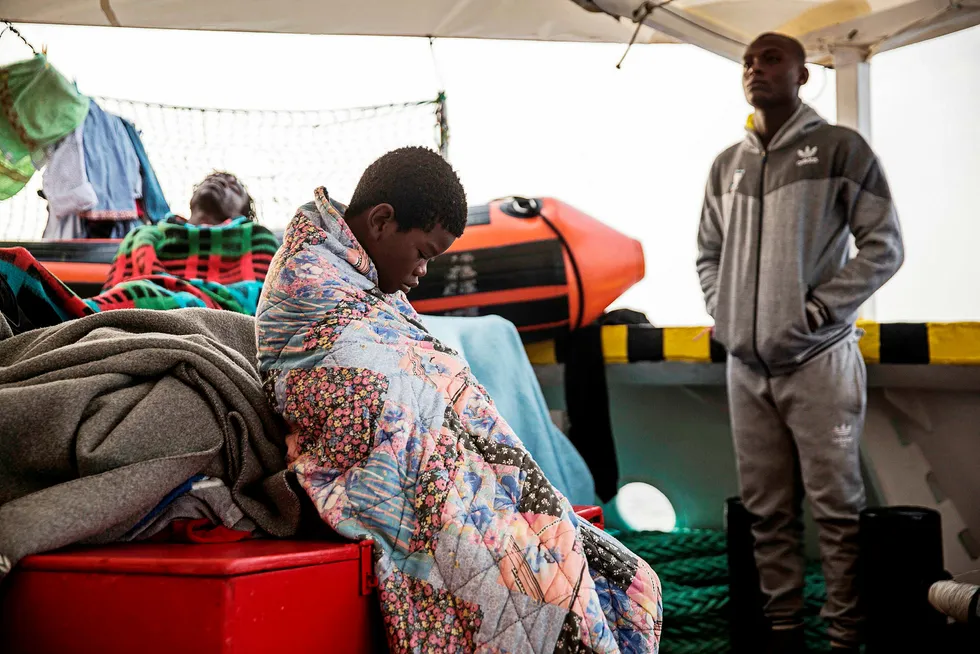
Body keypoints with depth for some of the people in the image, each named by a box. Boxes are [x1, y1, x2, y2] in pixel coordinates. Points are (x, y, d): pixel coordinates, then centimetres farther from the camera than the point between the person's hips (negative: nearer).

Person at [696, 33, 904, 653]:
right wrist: (723, 314, 6)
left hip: (817, 361, -5)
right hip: (746, 367, 5)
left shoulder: (841, 148, -2)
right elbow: (708, 253, 22)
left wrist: (818, 311, -12)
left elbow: (884, 246, -6)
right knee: (768, 509, 9)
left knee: (837, 508, -1)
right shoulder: (726, 165, 13)